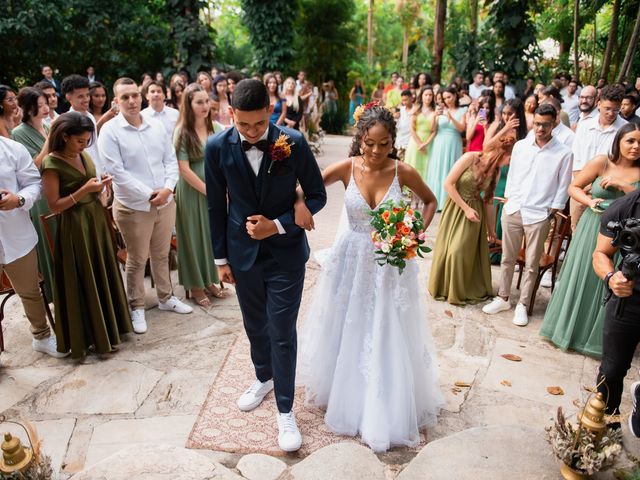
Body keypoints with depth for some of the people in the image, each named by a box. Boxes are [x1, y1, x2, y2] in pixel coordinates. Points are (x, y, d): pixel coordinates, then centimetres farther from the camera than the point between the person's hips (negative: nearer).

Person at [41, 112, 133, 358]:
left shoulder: (84, 156, 7)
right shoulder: (51, 163, -14)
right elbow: (54, 206, -16)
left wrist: (101, 185, -4)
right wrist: (85, 190, -23)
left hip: (97, 220, 7)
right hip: (75, 228, -7)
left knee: (103, 275, 15)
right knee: (82, 283, 4)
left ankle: (107, 327, 32)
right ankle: (88, 336, 19)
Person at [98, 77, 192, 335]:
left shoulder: (157, 126, 5)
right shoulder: (110, 131, -10)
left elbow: (171, 160, 5)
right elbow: (117, 171, -15)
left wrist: (167, 188, -11)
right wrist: (148, 194, -18)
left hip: (165, 202, 4)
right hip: (134, 207, -4)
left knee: (161, 255, 18)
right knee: (136, 260, 8)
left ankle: (165, 297, 35)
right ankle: (136, 307, 24)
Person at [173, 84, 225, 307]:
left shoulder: (216, 127, 1)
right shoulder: (182, 132, -11)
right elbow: (184, 169, -14)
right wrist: (207, 191, -11)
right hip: (192, 192, -4)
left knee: (214, 234, 13)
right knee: (194, 236, 7)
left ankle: (210, 279, 30)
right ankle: (195, 285, 22)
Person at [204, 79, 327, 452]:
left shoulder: (294, 142, -15)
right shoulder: (218, 147, -10)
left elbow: (317, 195, -6)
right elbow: (216, 205, 0)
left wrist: (279, 224, -19)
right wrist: (221, 257, 5)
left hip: (286, 252, -2)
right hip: (243, 252, 3)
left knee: (282, 333, 3)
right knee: (255, 325, 20)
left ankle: (286, 411, 21)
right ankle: (264, 378, 48)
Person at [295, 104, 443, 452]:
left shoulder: (403, 172, -11)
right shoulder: (347, 167, -10)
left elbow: (430, 200, 7)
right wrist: (299, 201, -24)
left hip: (391, 262, -1)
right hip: (351, 259, 1)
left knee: (387, 336, 8)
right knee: (345, 331, 15)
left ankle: (388, 408, 30)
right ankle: (344, 393, 41)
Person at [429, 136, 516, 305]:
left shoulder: (496, 171, -2)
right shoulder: (470, 157, -17)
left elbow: (489, 200, 5)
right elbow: (448, 183, -17)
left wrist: (491, 229, 9)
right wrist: (466, 208, -17)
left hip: (475, 211, 3)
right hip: (455, 208, -3)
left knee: (469, 251, 3)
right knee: (448, 249, 6)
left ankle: (464, 290, 22)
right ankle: (443, 287, 27)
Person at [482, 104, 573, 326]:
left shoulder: (563, 153, -5)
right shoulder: (520, 146, 4)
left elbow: (562, 188, -1)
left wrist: (551, 214, -4)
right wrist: (508, 202, 6)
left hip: (539, 215, -3)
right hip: (512, 210, 3)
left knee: (531, 264, 6)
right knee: (507, 258, 12)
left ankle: (522, 305, 19)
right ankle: (503, 298, 26)